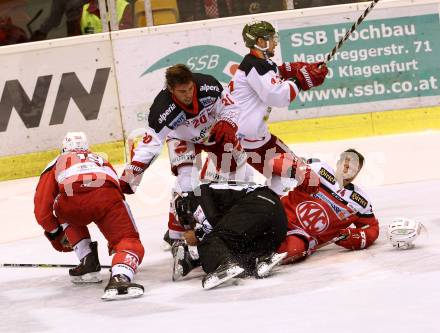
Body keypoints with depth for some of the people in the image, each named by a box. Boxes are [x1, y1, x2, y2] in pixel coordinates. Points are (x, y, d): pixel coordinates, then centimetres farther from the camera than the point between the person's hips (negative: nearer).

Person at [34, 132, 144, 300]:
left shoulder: (56, 164, 37)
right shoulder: (101, 160, 44)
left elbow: (41, 207, 27)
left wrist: (55, 233, 41)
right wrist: (115, 240, 55)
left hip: (71, 200, 0)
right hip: (107, 196, 0)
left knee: (67, 216, 34)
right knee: (130, 242, 5)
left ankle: (88, 261, 22)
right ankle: (120, 277, -26)